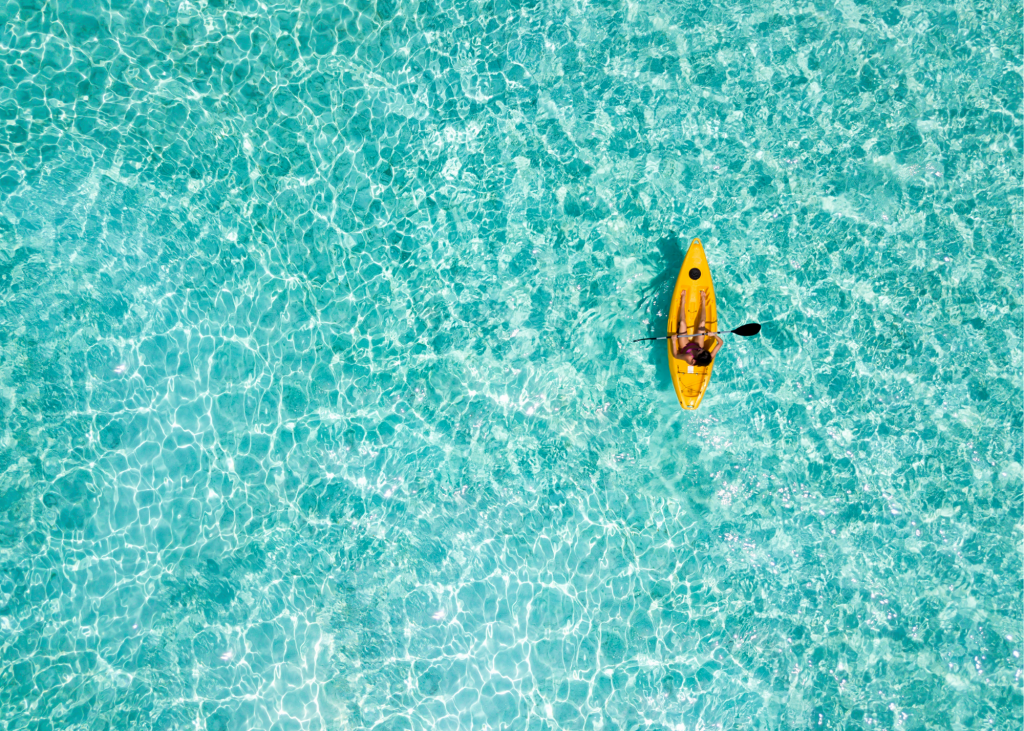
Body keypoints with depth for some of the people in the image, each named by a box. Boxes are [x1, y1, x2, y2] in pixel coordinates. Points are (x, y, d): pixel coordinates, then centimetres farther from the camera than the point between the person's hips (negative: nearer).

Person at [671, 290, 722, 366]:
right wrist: (714, 334, -38)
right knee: (702, 323, -4)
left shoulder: (689, 359, -48)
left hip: (685, 348, -2)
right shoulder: (709, 358, -39)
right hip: (697, 345, 2)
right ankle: (703, 300, 27)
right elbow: (720, 343, -25)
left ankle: (683, 298, 22)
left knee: (682, 322, -8)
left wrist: (673, 341, -30)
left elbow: (675, 354, -30)